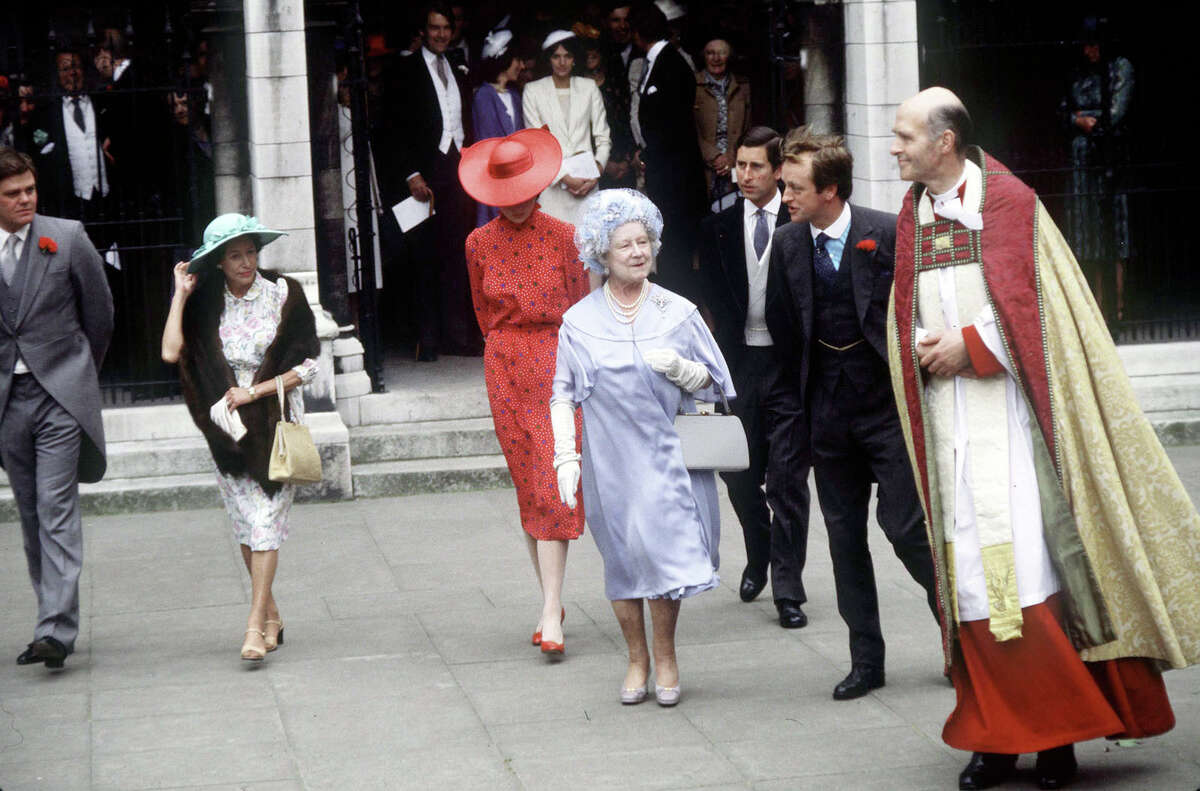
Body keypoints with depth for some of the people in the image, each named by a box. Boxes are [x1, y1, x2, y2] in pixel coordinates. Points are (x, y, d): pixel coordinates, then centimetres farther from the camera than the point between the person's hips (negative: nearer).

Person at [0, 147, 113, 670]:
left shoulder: (66, 238, -2)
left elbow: (100, 312, 8)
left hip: (60, 394, -3)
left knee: (57, 509, -11)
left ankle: (57, 629, -16)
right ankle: (52, 620, 17)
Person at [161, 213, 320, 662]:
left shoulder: (283, 295, -2)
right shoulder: (205, 305, 4)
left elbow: (308, 365, -2)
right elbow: (171, 352, -11)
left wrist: (255, 391, -10)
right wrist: (181, 295, -6)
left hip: (276, 425, -3)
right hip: (228, 429, 3)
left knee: (266, 522, -10)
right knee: (244, 526, 5)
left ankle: (255, 625, -12)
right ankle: (271, 616, 19)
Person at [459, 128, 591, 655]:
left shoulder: (563, 237, -1)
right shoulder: (479, 243, 5)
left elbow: (580, 306, 9)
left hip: (554, 361, -2)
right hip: (503, 365, 2)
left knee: (551, 485, -10)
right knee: (527, 487, 5)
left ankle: (550, 612, -13)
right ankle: (551, 602, 15)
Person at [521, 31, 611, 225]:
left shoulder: (589, 88, 12)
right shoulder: (533, 91, 6)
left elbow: (603, 138, 12)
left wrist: (597, 172, -5)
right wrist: (564, 177, -9)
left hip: (587, 182, 1)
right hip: (551, 184, -1)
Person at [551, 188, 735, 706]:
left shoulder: (678, 313, 4)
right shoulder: (580, 322, 3)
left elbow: (712, 382, 10)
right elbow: (563, 395, 6)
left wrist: (680, 367, -11)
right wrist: (566, 458, -2)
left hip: (667, 455, 0)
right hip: (611, 461, 0)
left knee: (663, 546, -4)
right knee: (622, 556, 5)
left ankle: (665, 656, 12)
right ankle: (636, 659, 19)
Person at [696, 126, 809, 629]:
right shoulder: (717, 229, 7)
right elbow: (717, 304, 5)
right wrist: (734, 364, -3)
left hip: (789, 364, -3)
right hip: (741, 362, 3)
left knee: (788, 477, -4)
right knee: (741, 474, 7)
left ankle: (788, 588, 1)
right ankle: (758, 558, 33)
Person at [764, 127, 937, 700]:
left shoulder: (887, 233, -10)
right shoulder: (788, 244, 3)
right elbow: (780, 323, 16)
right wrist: (810, 387, 15)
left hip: (887, 404, -5)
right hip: (828, 412, 5)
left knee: (904, 525, -9)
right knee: (844, 534, 7)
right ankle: (865, 660, 15)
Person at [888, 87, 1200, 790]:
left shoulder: (1008, 201, -2)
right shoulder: (912, 218, 15)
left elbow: (1027, 306, -8)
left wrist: (969, 345, -10)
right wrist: (926, 349, -1)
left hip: (1008, 410, -5)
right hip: (947, 413, 5)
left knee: (1029, 566, -10)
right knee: (972, 574, 1)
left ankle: (1056, 732, -2)